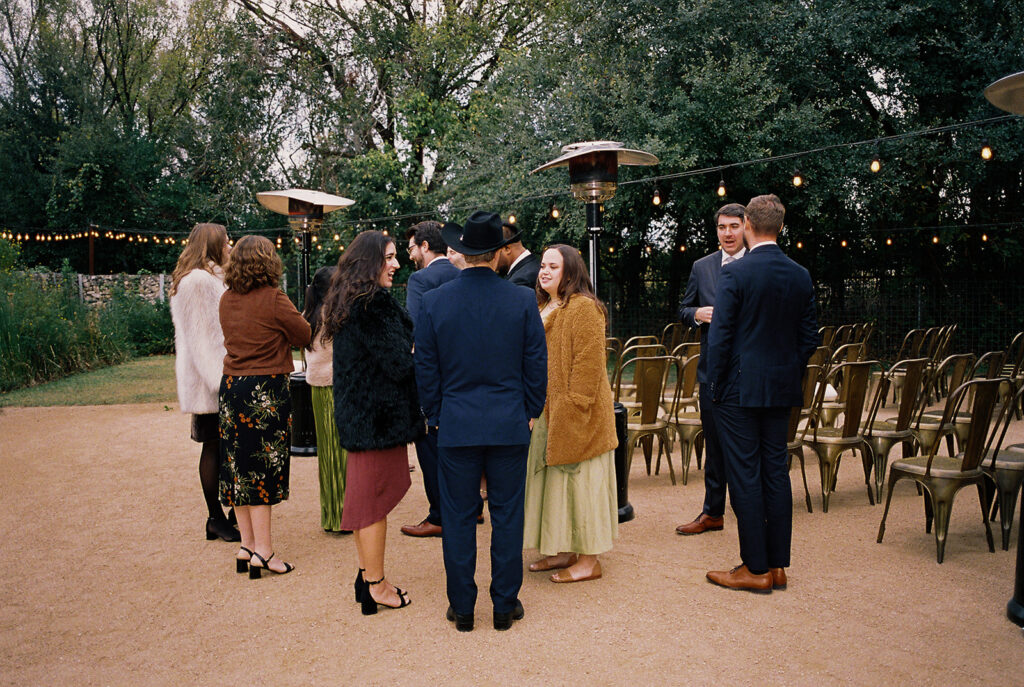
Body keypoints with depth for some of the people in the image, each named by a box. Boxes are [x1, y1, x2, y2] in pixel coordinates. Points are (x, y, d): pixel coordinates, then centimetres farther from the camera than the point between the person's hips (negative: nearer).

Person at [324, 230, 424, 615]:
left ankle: (367, 576, 27)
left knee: (364, 494, 16)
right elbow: (397, 362, -21)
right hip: (378, 414, -10)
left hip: (355, 412, 10)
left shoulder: (347, 302, 12)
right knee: (375, 496, 0)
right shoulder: (375, 303, -19)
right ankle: (376, 586, 11)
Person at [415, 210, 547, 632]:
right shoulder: (523, 301, -4)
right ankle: (505, 605, 19)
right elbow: (537, 365, 2)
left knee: (458, 518, 9)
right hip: (510, 426, 0)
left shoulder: (433, 302, -4)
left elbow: (426, 369, 2)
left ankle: (462, 608, 19)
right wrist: (530, 411, 15)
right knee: (507, 515, 9)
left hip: (456, 427, 0)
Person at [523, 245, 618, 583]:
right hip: (549, 412, 9)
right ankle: (566, 550, 24)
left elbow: (588, 362, -18)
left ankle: (589, 560, 8)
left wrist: (573, 406, -21)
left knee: (579, 479, -2)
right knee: (556, 478, 13)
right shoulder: (544, 308, 16)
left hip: (576, 413, -9)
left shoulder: (583, 308, -13)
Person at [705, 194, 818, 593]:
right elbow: (809, 338, 9)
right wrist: (791, 376, 18)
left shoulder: (734, 274, -13)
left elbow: (720, 336, -14)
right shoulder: (800, 276, 6)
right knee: (776, 472, 12)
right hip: (782, 389, 6)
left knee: (745, 475, 0)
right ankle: (778, 564, 20)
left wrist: (715, 385, -3)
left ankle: (756, 569, 7)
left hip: (740, 388, -6)